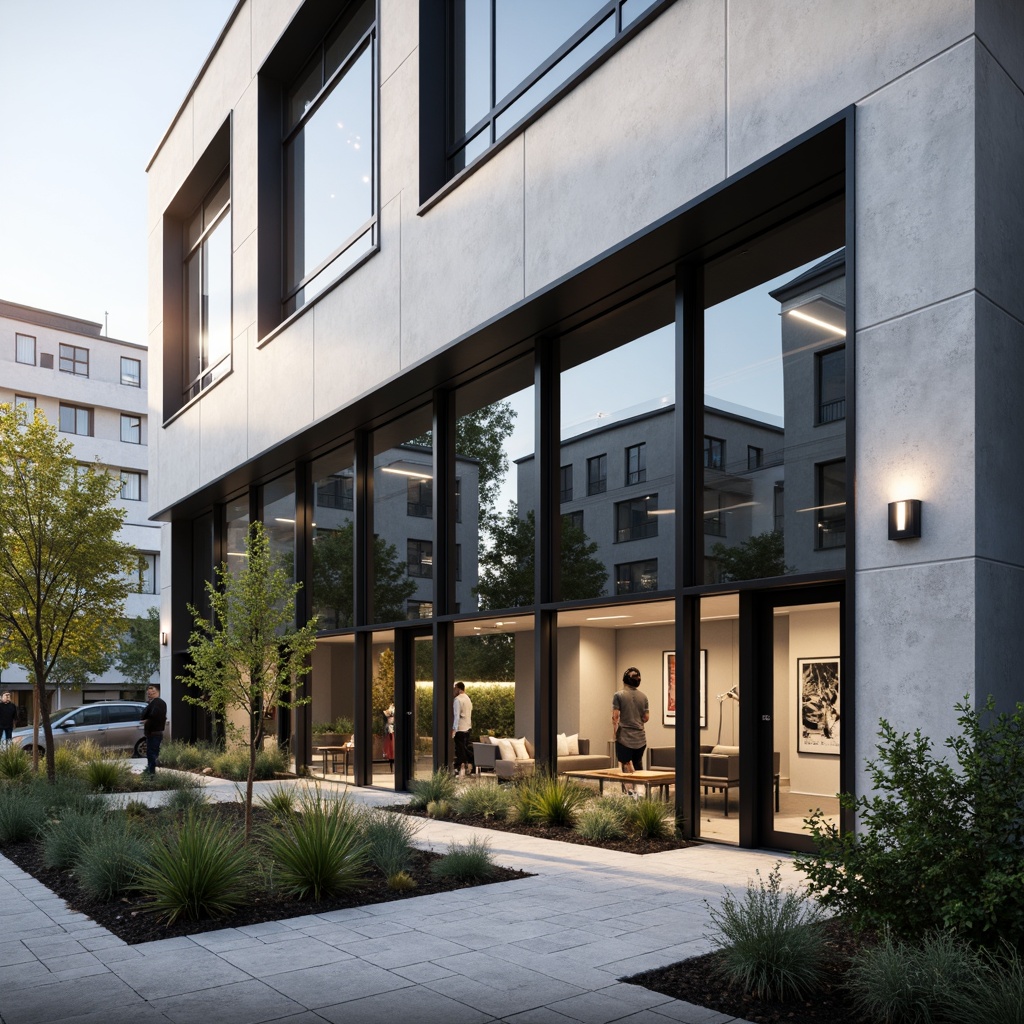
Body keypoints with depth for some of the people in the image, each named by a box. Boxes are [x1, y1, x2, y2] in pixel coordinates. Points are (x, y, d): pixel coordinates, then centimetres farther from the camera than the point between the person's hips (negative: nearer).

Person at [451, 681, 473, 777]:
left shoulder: (457, 699, -14)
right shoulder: (468, 699, 13)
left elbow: (456, 715, -19)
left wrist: (454, 729, -20)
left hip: (460, 728, -8)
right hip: (468, 727, 8)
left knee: (460, 748, -5)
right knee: (465, 748, 14)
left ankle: (461, 767, -7)